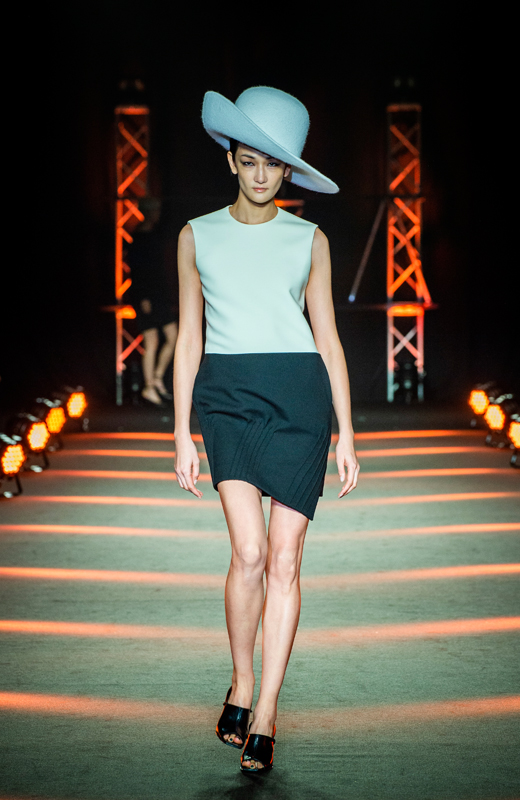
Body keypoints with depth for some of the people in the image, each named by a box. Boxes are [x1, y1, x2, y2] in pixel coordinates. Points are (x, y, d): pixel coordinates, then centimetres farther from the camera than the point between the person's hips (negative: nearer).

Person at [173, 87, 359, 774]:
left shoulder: (309, 239, 9)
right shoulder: (197, 236, 10)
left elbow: (328, 337, 9)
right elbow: (189, 338, 10)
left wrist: (347, 435, 4)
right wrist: (182, 434, 5)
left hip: (300, 394, 0)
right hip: (227, 395, 0)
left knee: (284, 558, -3)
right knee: (250, 551, -13)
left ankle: (265, 716, 5)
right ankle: (241, 685, 10)